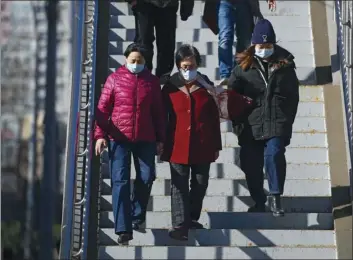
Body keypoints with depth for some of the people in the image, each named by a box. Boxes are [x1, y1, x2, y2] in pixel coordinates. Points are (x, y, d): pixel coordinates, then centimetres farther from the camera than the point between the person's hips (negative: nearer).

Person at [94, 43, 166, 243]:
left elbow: (159, 112, 10)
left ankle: (137, 214, 29)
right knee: (121, 181, -6)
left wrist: (160, 139, 7)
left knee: (146, 177, 3)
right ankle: (123, 228, -7)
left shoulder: (152, 81, 7)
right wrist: (100, 135, -6)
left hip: (145, 139, 2)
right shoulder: (115, 79, 2)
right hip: (119, 137, -2)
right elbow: (103, 108, 1)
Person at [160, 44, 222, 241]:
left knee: (200, 184, 11)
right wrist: (161, 144, 2)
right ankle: (179, 225, -5)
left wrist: (217, 145, 7)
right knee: (180, 186, -4)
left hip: (203, 146, 2)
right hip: (178, 145, -2)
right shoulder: (170, 87, 0)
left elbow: (214, 118, 8)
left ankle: (192, 218, 27)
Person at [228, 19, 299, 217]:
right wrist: (239, 122, 1)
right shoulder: (244, 66, 4)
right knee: (251, 165, 7)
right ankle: (259, 202, 24)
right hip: (251, 125, 2)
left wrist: (287, 120, 5)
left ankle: (276, 198, -12)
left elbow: (293, 96, 10)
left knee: (274, 154, -23)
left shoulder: (285, 65, 5)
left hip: (277, 124, -2)